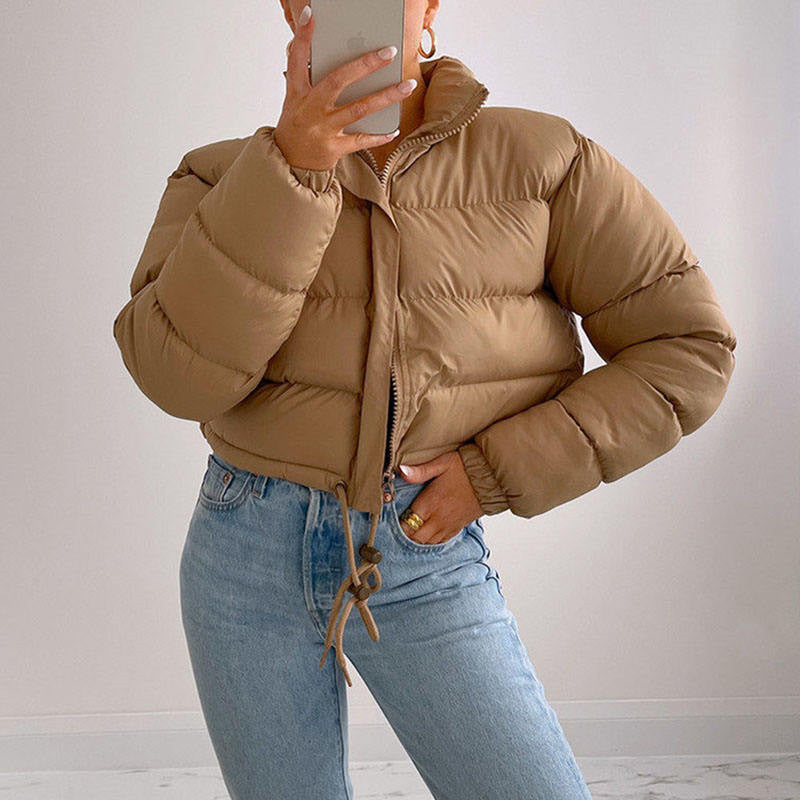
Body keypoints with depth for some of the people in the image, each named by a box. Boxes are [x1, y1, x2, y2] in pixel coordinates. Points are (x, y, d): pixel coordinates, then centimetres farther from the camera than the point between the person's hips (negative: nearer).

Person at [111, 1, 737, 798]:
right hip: (249, 553, 1)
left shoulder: (543, 158, -5)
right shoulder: (221, 179, -2)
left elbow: (686, 348, -5)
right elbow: (178, 372, -17)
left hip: (426, 565, -1)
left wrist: (496, 474, -11)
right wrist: (289, 170, -27)